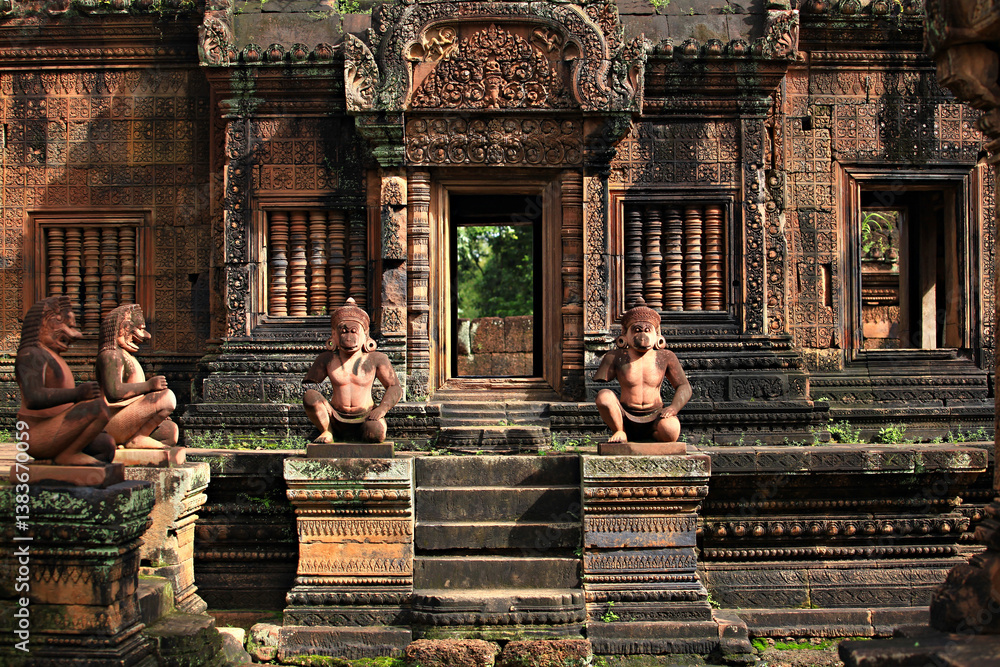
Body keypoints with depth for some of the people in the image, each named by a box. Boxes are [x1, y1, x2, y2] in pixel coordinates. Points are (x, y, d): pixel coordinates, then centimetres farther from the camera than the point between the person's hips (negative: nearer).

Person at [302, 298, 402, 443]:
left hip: (365, 417, -1)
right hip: (336, 418, 2)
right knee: (309, 396, -25)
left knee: (376, 434, -37)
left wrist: (382, 408, -15)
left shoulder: (376, 359, 2)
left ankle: (362, 436, 1)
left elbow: (395, 388, 4)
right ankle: (327, 432, -2)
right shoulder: (327, 359, 5)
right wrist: (321, 403, -13)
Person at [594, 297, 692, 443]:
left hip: (654, 417, 1)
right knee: (604, 395, -30)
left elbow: (684, 387, 5)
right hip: (625, 418, 0)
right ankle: (619, 432, -5)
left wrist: (674, 407, -15)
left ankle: (656, 436, 4)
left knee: (670, 431, -35)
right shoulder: (616, 357, 1)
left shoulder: (665, 357, 4)